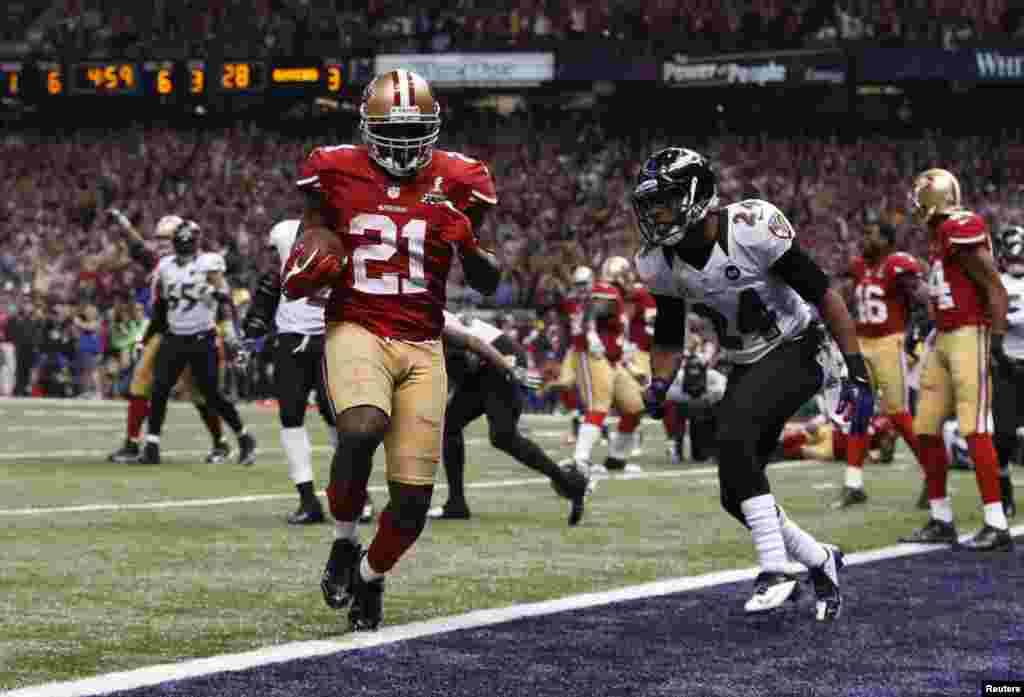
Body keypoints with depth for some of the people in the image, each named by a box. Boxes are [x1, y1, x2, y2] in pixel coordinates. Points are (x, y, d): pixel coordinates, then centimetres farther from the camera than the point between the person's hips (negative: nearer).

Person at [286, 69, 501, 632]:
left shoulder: (455, 181, 5)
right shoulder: (337, 173, 3)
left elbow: (488, 285, 12)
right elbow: (295, 282, 14)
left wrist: (469, 247, -10)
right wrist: (307, 272, -10)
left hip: (422, 347, 2)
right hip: (356, 331, -2)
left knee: (413, 499, -5)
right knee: (362, 429, -34)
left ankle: (370, 575, 27)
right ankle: (344, 542, -6)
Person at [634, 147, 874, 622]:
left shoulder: (752, 229, -24)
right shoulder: (659, 265, -6)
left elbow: (823, 294, -19)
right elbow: (669, 339, 9)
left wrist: (857, 374, -20)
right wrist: (658, 386, -11)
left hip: (794, 353, -7)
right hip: (745, 367, 7)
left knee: (732, 432, -31)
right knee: (736, 496, 2)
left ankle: (775, 569, -28)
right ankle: (819, 561, 26)